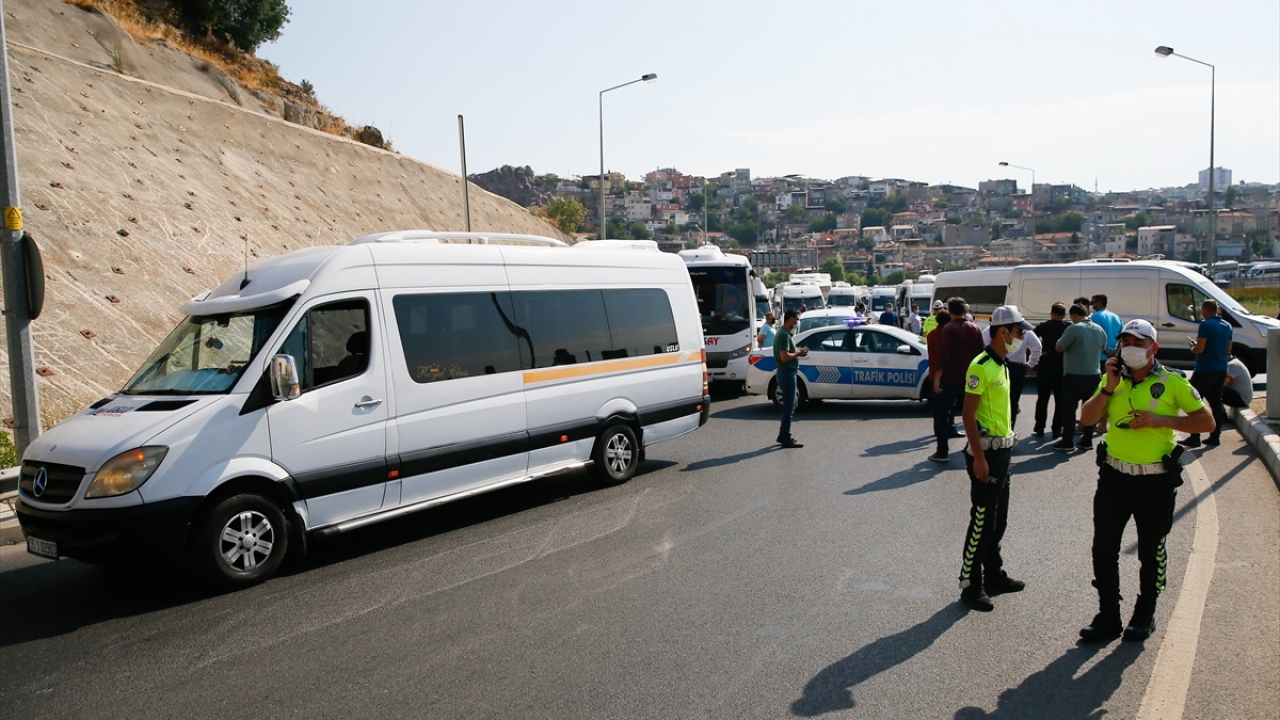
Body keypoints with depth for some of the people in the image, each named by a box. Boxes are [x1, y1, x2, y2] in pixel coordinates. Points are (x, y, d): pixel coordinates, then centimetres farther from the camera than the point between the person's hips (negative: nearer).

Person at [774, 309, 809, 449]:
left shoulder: (783, 333, 13)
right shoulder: (784, 335, -19)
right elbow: (784, 357, -27)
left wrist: (797, 352, 7)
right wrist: (798, 353, -12)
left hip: (788, 373, 11)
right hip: (787, 374, -11)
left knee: (790, 405, 18)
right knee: (789, 407, -4)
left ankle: (783, 435, 25)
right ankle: (786, 439, 1)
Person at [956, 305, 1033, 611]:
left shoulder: (1002, 364, 13)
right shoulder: (981, 366, -17)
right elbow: (968, 415, -20)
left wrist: (1008, 442, 19)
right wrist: (978, 458, -22)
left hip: (1002, 450, 10)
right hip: (986, 452, -10)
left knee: (998, 520, 18)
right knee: (982, 522, -4)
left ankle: (994, 575, 30)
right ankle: (970, 586, 5)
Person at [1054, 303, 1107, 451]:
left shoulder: (1074, 329, -16)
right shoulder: (1100, 330, 6)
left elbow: (1059, 348, -9)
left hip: (1074, 376, -6)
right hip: (1094, 375, 6)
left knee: (1069, 408, 1)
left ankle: (1067, 441, 3)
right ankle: (1087, 440, 15)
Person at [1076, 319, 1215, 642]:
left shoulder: (1172, 382, -6)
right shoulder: (1114, 380, 4)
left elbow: (1207, 421, -6)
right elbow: (1087, 419, -2)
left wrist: (1160, 420, -18)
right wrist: (1109, 387, -13)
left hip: (1156, 481, -3)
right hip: (1113, 477, 3)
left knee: (1151, 551, 11)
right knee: (1104, 549, 4)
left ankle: (1145, 615, 28)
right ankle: (1108, 617, 16)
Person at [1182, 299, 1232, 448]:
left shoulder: (1206, 324, -15)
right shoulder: (1227, 326, 10)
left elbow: (1199, 348, -19)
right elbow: (1228, 349, 19)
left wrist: (1192, 347, 1)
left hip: (1205, 370, -8)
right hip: (1221, 370, 8)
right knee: (1216, 403, 12)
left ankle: (1194, 438, -4)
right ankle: (1215, 436, 15)